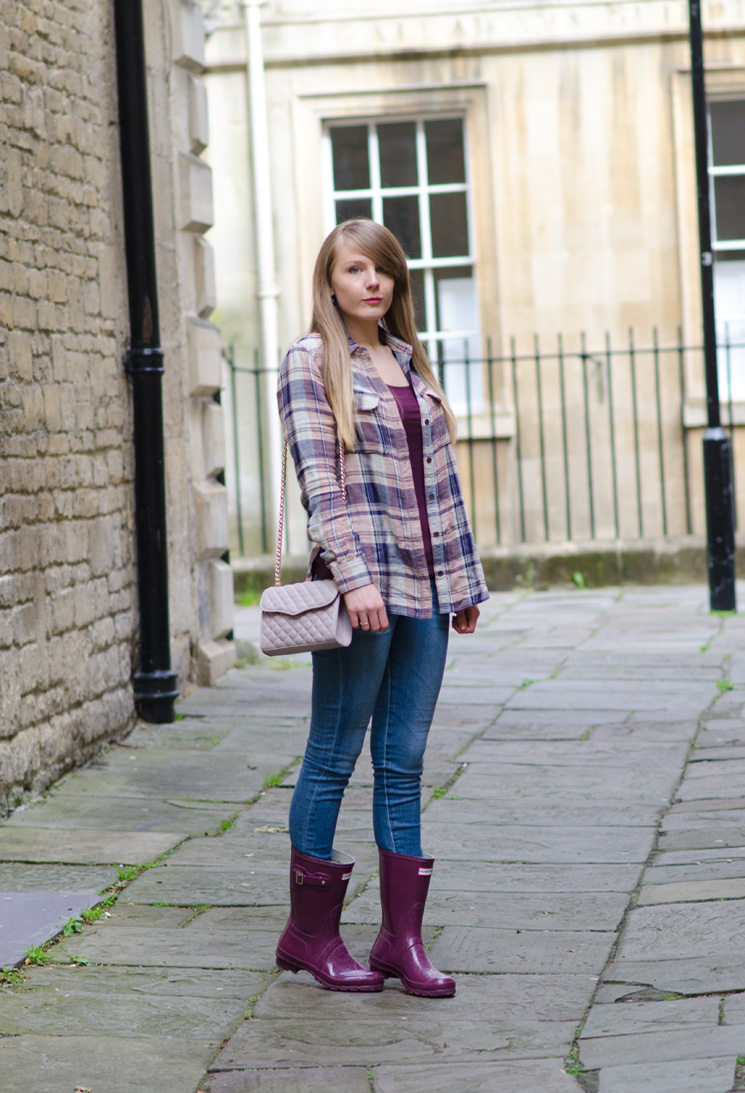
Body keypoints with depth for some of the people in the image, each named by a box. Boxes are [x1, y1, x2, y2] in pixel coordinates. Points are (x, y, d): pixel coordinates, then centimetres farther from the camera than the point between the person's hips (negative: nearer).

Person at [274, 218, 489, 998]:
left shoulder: (410, 362, 17)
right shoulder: (310, 361, -2)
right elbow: (318, 477, -11)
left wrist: (464, 578, 15)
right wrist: (354, 576, -20)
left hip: (425, 586, 6)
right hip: (362, 583, -6)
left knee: (404, 762, 6)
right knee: (334, 756, 1)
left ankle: (402, 937, 9)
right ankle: (309, 932, 12)